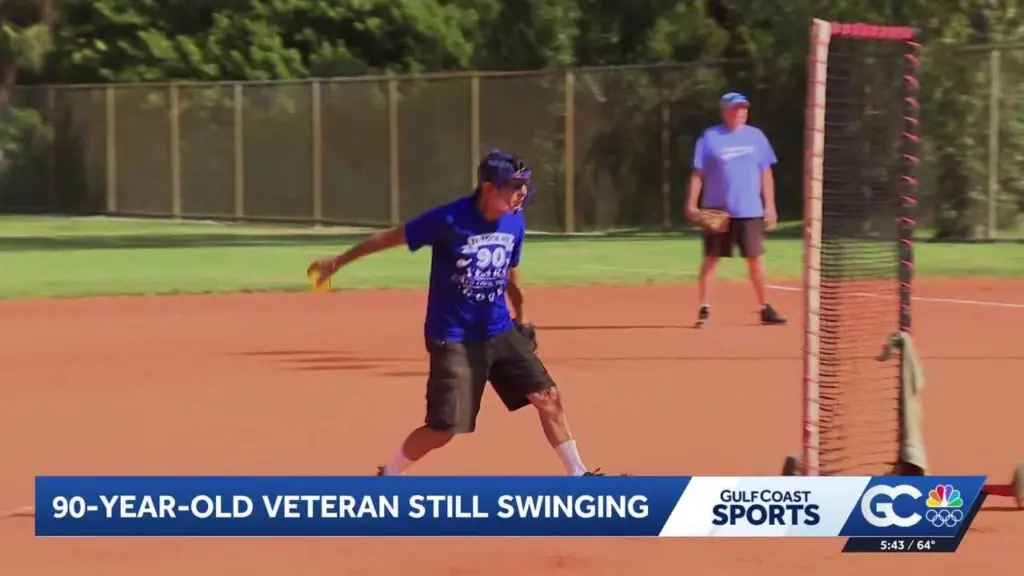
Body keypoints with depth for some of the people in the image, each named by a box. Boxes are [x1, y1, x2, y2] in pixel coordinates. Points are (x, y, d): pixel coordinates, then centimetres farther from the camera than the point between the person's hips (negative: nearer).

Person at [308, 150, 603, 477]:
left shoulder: (515, 222, -1)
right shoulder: (450, 220, -19)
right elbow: (390, 237, -10)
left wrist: (521, 320, 25)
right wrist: (338, 262, -7)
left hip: (500, 333, 6)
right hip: (453, 338, -6)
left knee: (548, 397, 0)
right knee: (444, 428, -7)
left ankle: (578, 474, 14)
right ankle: (389, 476, 15)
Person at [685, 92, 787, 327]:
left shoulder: (755, 136, 7)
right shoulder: (710, 138, -1)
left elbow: (766, 173, 9)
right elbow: (698, 173, -2)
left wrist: (770, 205, 3)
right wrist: (692, 205, -9)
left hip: (750, 210, 2)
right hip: (717, 210, -2)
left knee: (756, 259, 4)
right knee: (711, 259, 1)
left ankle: (765, 308, 11)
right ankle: (704, 308, 4)